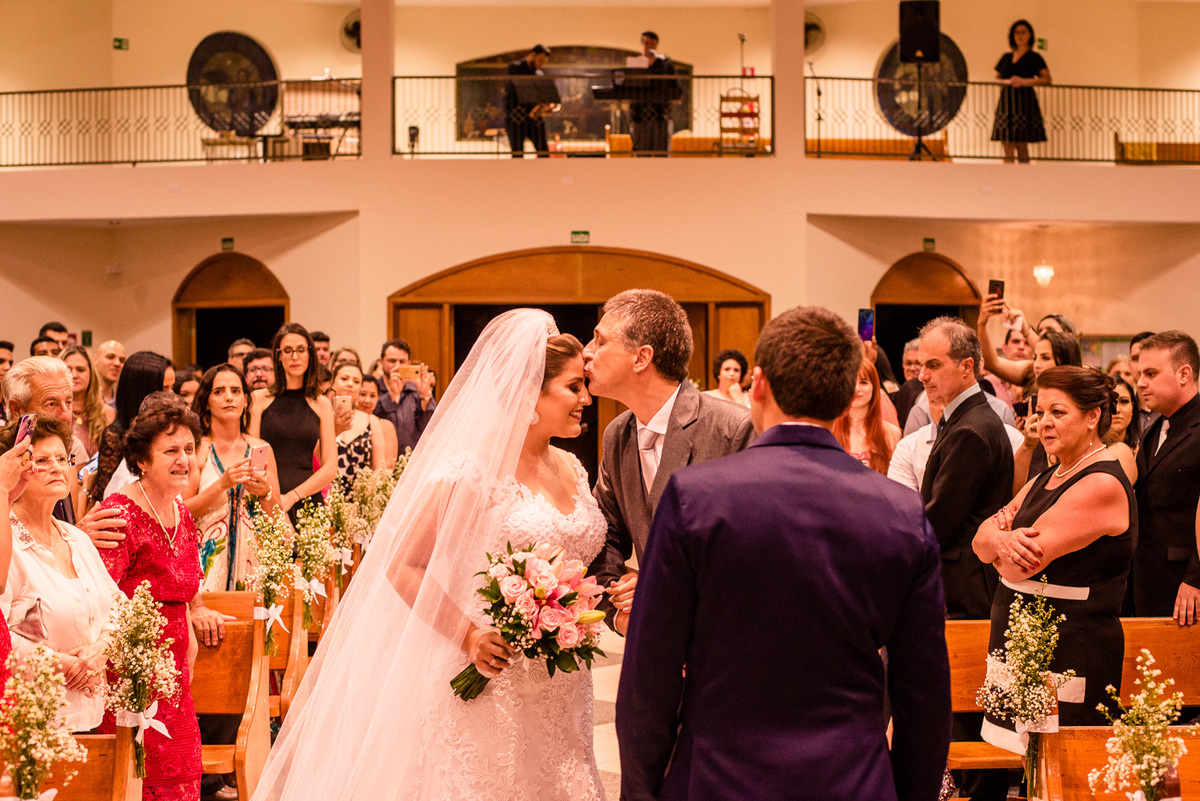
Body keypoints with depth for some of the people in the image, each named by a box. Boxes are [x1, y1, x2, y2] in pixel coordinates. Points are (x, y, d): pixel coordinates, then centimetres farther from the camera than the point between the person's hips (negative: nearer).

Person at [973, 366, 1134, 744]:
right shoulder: (1048, 479, 17)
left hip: (1069, 663, -9)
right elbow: (981, 542, 10)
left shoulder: (1103, 485, -14)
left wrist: (998, 536, 3)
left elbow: (1019, 568, -19)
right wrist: (1002, 539, -14)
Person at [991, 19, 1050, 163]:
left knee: (1022, 145, -7)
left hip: (1024, 102, -4)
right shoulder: (1006, 58, 17)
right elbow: (997, 78, 18)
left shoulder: (1034, 58, 5)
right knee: (1007, 146, -2)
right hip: (1006, 101, 4)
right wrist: (1008, 81, -3)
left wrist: (1024, 81, -16)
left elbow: (1047, 79, -6)